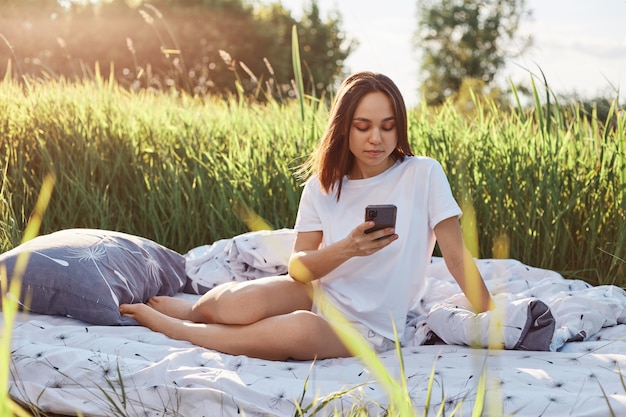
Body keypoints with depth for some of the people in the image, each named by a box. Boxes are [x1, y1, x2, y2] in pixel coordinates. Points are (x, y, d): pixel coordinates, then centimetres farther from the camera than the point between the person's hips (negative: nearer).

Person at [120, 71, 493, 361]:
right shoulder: (322, 186, 1)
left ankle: (172, 328, -14)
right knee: (237, 303, -29)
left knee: (302, 330, -36)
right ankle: (193, 310, 9)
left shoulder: (423, 175, -9)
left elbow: (458, 258, -8)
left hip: (366, 327, -3)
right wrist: (347, 249, -22)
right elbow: (299, 267, -3)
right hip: (315, 294, 3)